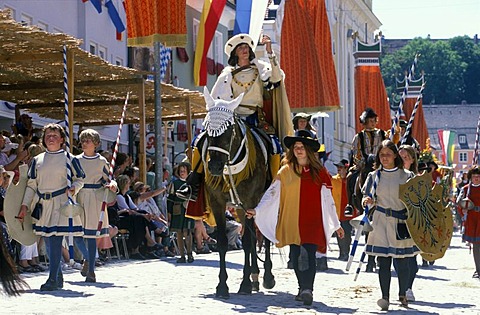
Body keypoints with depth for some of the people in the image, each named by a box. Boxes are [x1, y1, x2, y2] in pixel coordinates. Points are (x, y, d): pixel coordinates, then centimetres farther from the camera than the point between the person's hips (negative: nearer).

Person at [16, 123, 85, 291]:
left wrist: (73, 188, -14)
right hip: (43, 205, 5)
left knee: (55, 240, -15)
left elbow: (79, 179, 8)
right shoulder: (37, 160, 14)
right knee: (48, 242, 7)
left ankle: (53, 280, -16)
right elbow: (31, 185, 14)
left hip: (61, 203, -5)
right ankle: (59, 278, 20)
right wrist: (25, 205, 7)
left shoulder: (69, 158, 3)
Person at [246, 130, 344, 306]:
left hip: (313, 222, -2)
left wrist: (336, 224, 13)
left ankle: (307, 289, -22)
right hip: (292, 222, 2)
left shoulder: (319, 172, 7)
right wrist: (257, 210, -12)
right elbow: (272, 193, 2)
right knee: (296, 257, 6)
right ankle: (303, 288, 20)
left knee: (309, 255, -15)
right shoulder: (286, 171, 8)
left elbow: (328, 200, 11)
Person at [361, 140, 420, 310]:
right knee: (383, 261, -6)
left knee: (402, 262, 1)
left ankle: (402, 295, 18)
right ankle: (385, 297, -7)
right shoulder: (374, 176, 9)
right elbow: (366, 197, 13)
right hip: (381, 222, 1)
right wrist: (367, 201, -10)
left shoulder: (406, 176, 4)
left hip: (401, 222, -1)